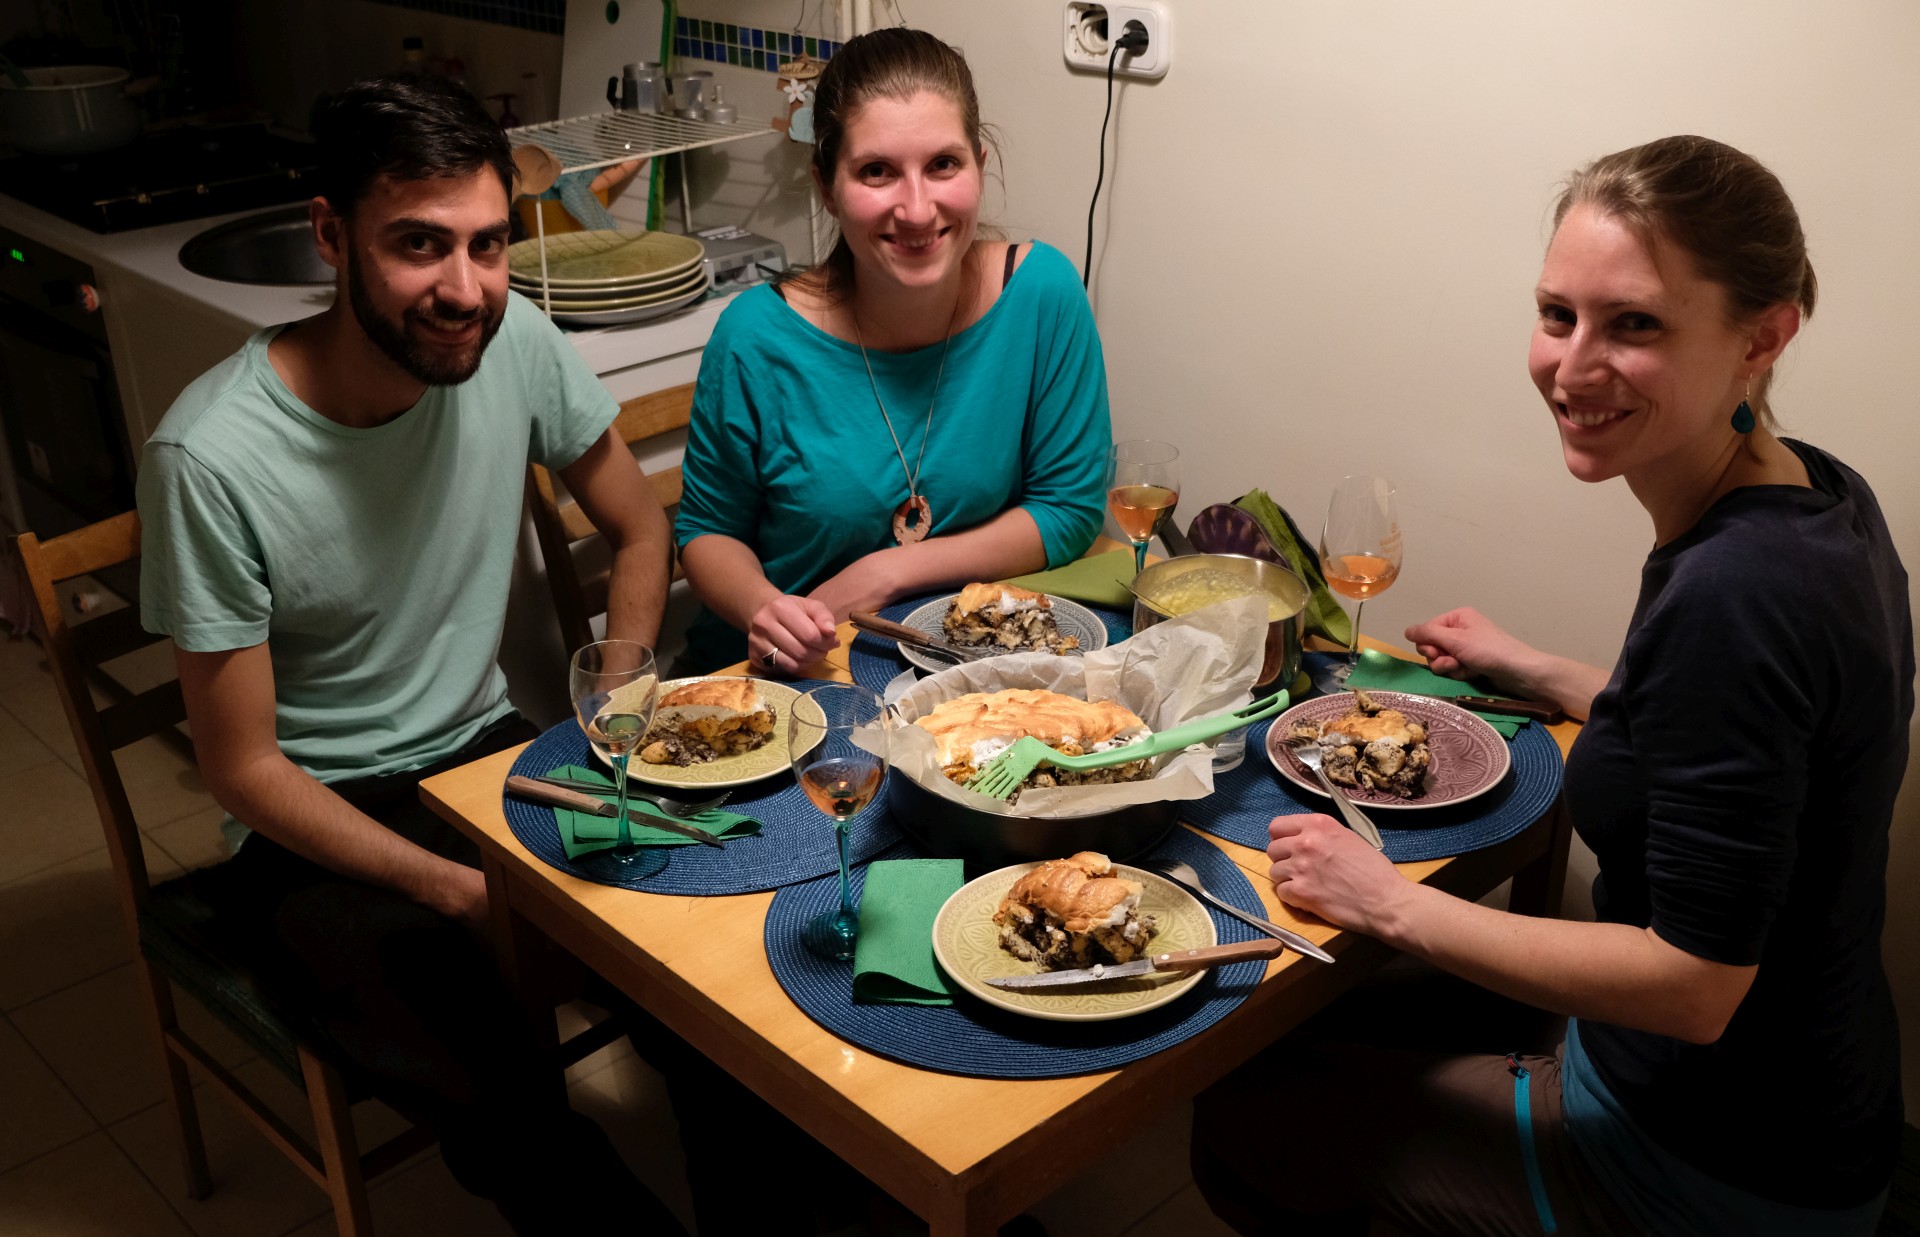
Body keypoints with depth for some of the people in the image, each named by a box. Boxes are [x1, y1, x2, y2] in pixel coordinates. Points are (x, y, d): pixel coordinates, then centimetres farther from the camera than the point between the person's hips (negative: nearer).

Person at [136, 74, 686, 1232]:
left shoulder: (512, 342, -10)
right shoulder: (212, 457, -22)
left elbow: (641, 529, 5)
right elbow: (244, 768, -14)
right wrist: (465, 892, -21)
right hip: (312, 825, -4)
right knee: (511, 1117, -26)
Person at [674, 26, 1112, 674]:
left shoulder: (1042, 292, -10)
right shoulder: (758, 337, -13)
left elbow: (1072, 507, -3)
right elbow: (708, 529, 1)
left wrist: (886, 572, -13)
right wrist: (761, 608, -21)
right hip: (778, 679, 0)